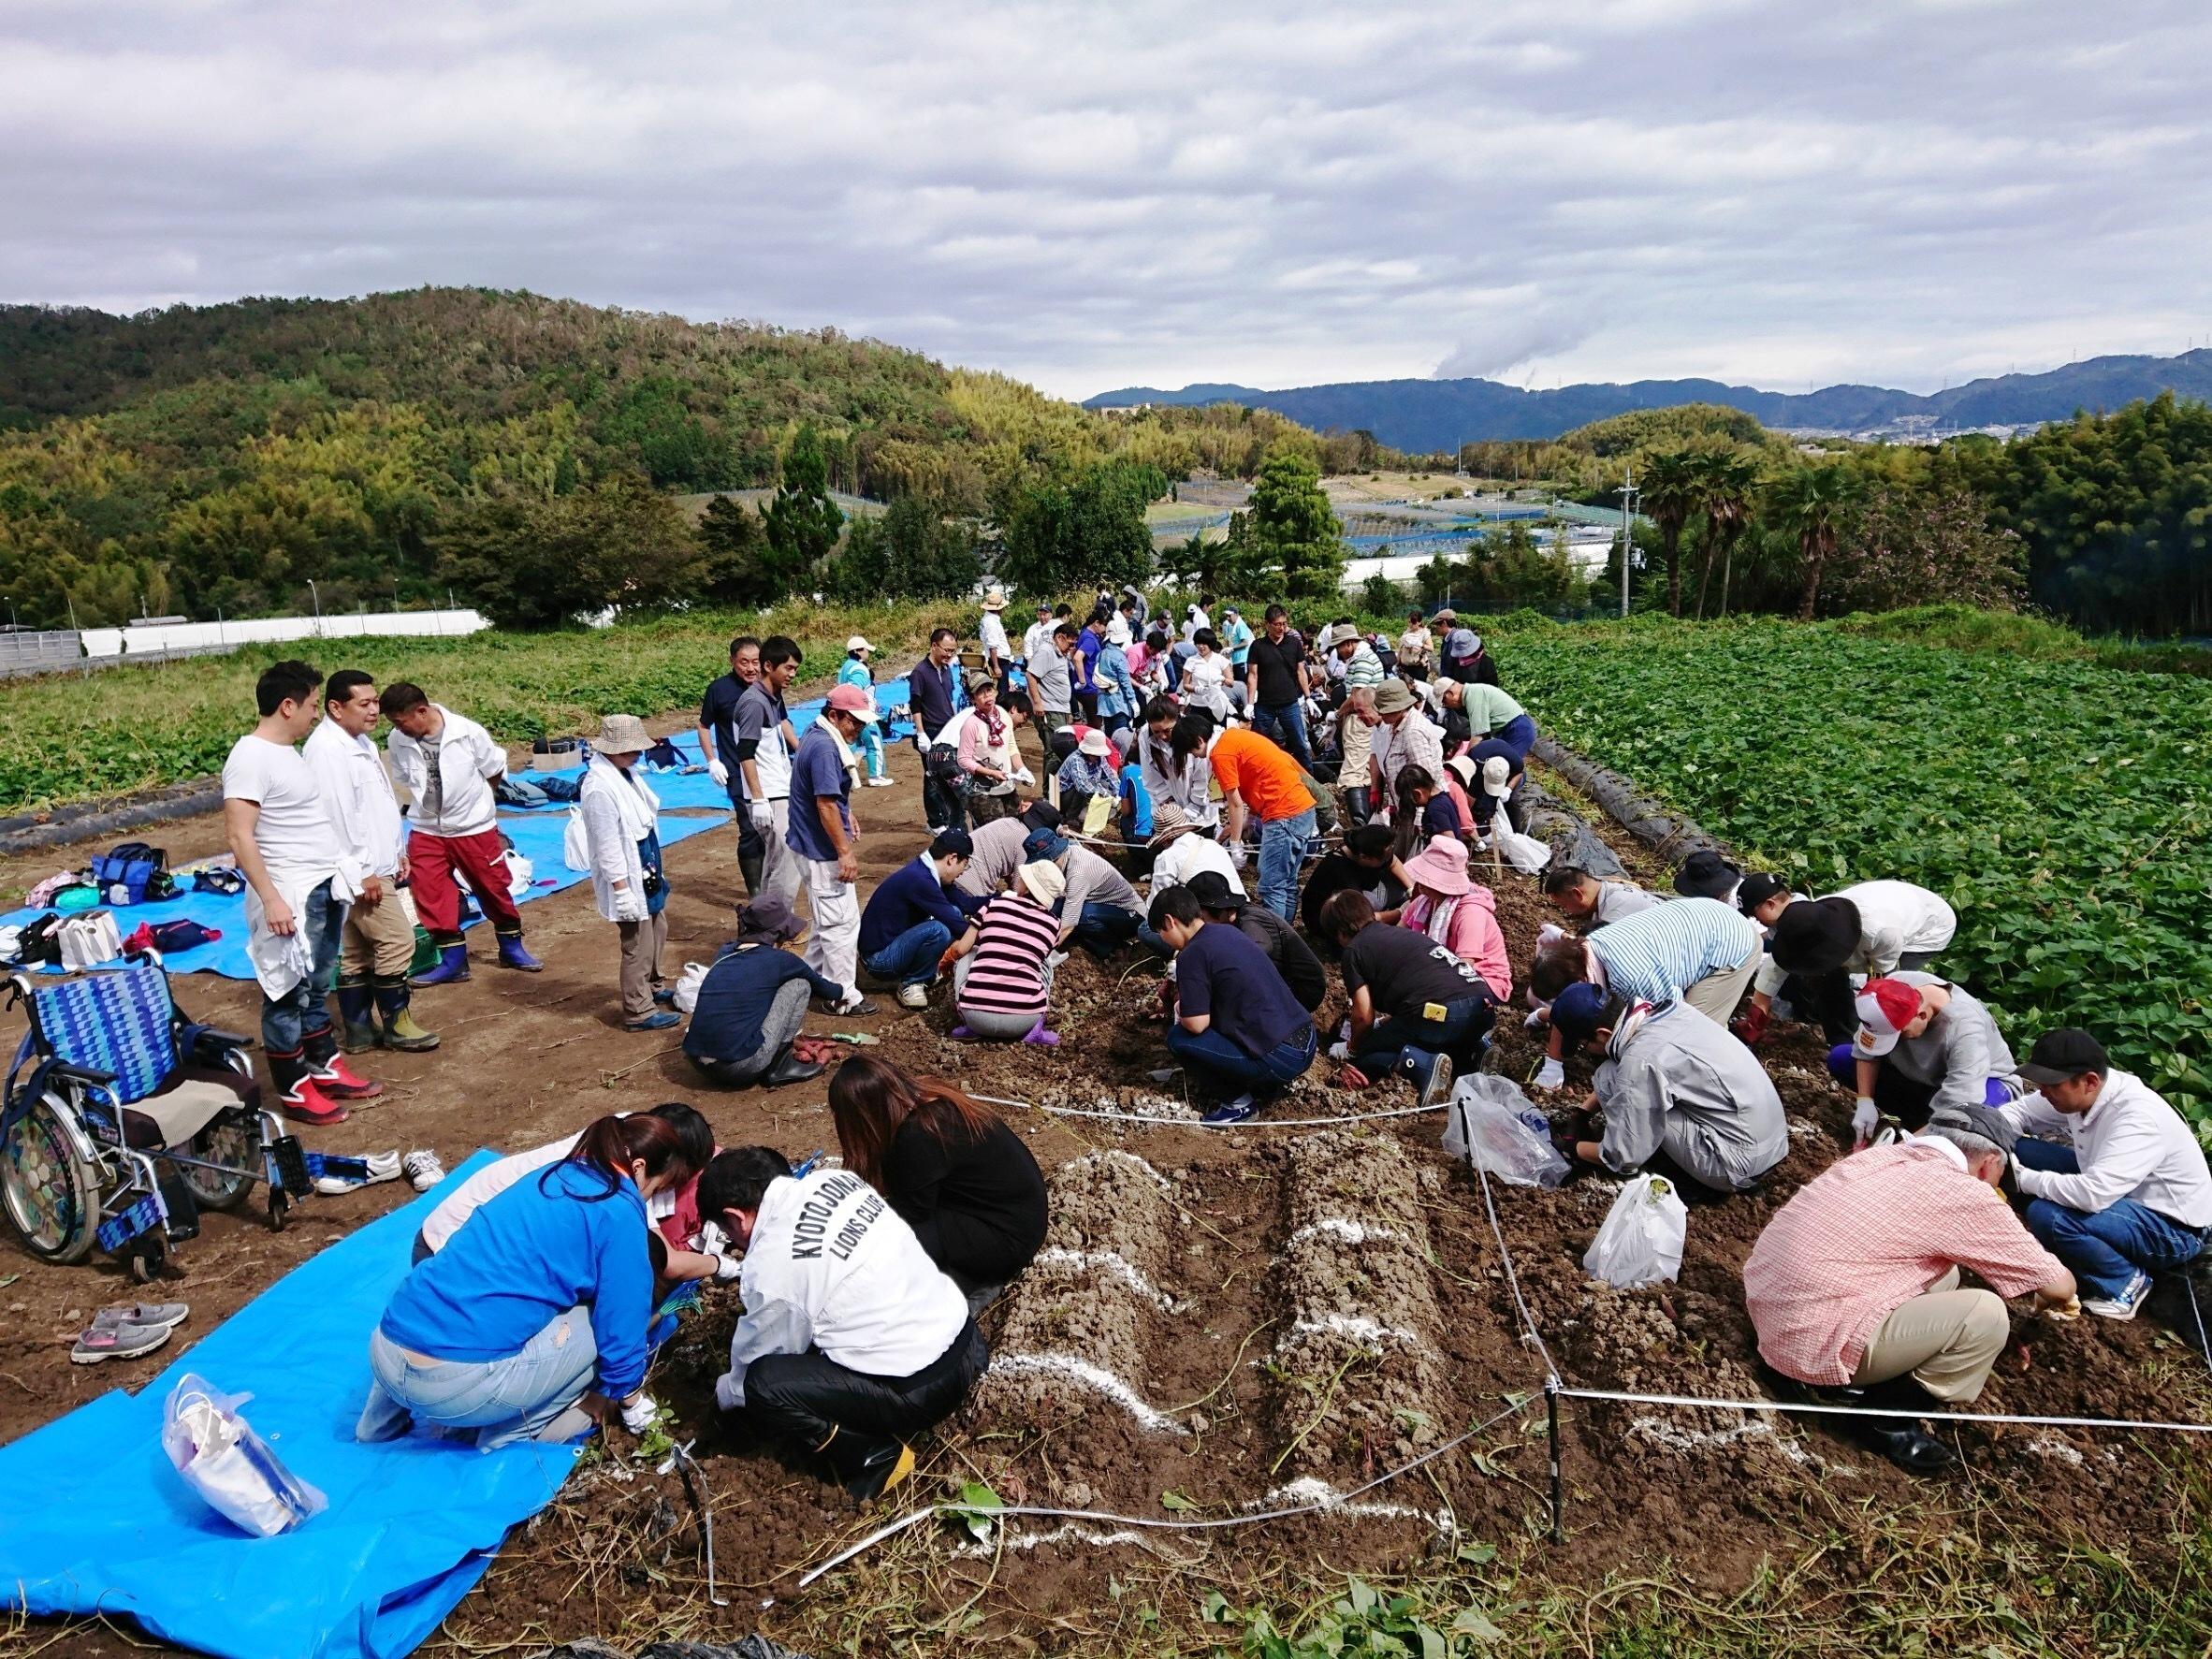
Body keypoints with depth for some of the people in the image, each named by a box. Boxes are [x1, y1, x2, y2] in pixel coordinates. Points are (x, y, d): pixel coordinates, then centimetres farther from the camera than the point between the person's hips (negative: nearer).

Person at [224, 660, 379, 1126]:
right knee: (288, 994, 1)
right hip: (291, 896, -9)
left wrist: (341, 870, 19)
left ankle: (327, 1068, 29)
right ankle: (295, 1091, 9)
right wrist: (269, 898, -24)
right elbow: (240, 836, -21)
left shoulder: (286, 751, 12)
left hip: (324, 888, 10)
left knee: (316, 988, 18)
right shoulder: (250, 757, -16)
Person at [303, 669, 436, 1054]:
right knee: (397, 941, -6)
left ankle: (357, 1030, 19)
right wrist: (363, 872, -22)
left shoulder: (361, 743, 14)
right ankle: (395, 1023, 6)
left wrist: (396, 851, 21)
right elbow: (336, 815, -23)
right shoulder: (327, 750, -18)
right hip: (361, 872, -10)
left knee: (355, 951, 13)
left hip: (373, 866, 10)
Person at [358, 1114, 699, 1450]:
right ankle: (511, 1432, 11)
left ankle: (386, 1422, 35)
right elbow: (621, 1322, -1)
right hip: (454, 1383, -8)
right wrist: (631, 1400, 18)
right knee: (598, 1327, 8)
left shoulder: (553, 1176, 18)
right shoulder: (618, 1214, -6)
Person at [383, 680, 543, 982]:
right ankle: (453, 960, 14)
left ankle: (512, 949, 28)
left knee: (493, 889, 10)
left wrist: (471, 797, 5)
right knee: (429, 895, 1)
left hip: (474, 826, -3)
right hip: (426, 830, 3)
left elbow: (496, 770, -3)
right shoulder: (397, 741, -10)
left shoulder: (468, 732, -19)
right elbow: (405, 780, 9)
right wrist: (429, 800, 2)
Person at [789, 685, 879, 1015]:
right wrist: (845, 852, -24)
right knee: (842, 922, -3)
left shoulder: (820, 737, 10)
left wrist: (847, 814, 27)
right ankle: (842, 997, 4)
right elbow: (826, 804, -26)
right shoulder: (824, 747, -23)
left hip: (816, 847, 11)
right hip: (823, 852, -11)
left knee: (828, 919, 23)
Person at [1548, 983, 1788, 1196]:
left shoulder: (1640, 1060, -23)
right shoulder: (1666, 1009, 0)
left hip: (1740, 1164, -8)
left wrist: (1574, 1148, 3)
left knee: (1610, 1078, -11)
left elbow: (1622, 1157, -14)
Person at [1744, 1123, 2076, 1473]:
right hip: (1812, 1337, -8)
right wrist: (2047, 1300, 28)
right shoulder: (1964, 1194, -9)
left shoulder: (1888, 1155, 12)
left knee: (1942, 1275, 18)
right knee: (1987, 1316, -4)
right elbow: (2060, 1285, 5)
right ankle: (1884, 1414, 5)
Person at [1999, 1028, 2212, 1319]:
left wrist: (2021, 1177, -28)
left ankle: (2124, 1282, -5)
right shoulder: (2080, 1091, -11)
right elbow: (2017, 1111, 3)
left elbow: (2093, 1195, -42)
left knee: (2047, 1215, -31)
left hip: (2172, 1228, -8)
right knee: (2020, 1150, -4)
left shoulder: (2139, 1117, -33)